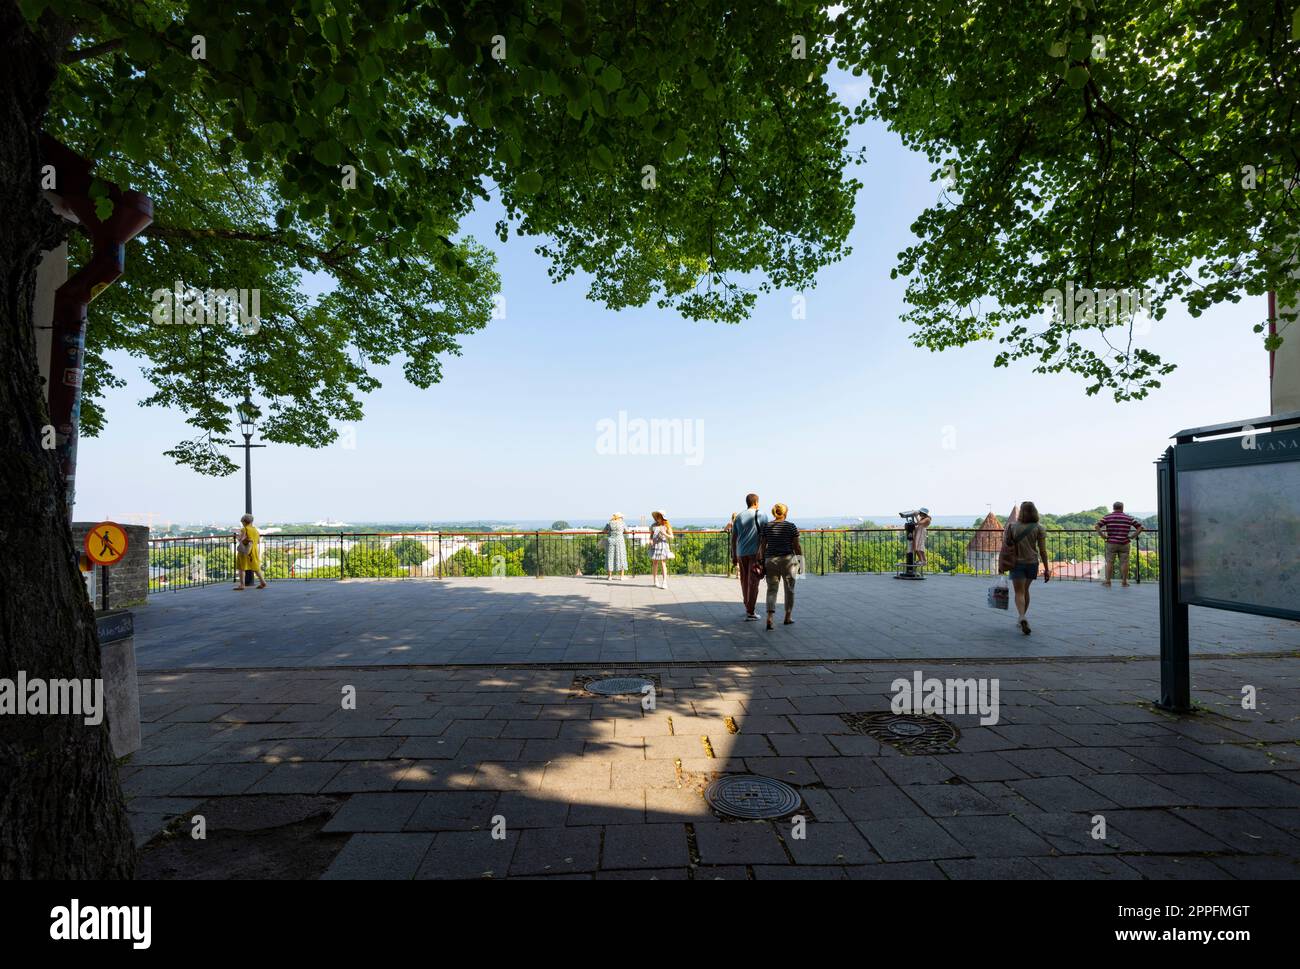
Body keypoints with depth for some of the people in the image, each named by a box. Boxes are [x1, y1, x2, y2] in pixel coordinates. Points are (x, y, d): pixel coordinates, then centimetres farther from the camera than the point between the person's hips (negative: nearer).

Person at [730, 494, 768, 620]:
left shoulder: (738, 516, 10)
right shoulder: (761, 515, -2)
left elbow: (733, 538, 9)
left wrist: (734, 556, 14)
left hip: (741, 553, 4)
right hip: (756, 552, -4)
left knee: (744, 581, 15)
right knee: (753, 582, -3)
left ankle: (748, 608, 27)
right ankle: (750, 612, -6)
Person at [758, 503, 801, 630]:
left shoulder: (766, 526, 2)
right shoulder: (791, 526, -4)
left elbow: (762, 546, 1)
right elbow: (797, 546, -3)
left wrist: (762, 562, 6)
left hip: (771, 560, 2)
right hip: (787, 560, -2)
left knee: (772, 590, 4)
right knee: (789, 589, 15)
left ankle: (769, 617, -15)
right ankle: (787, 617, 23)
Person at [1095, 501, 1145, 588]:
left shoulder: (1108, 517, 0)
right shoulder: (1128, 518, 4)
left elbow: (1097, 526, -12)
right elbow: (1140, 527, 0)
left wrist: (1103, 535, -5)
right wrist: (1133, 536, 2)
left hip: (1111, 543, -1)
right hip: (1124, 544, 1)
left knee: (1109, 562, 4)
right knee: (1124, 563, 6)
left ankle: (1107, 582, 5)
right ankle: (1124, 582, 10)